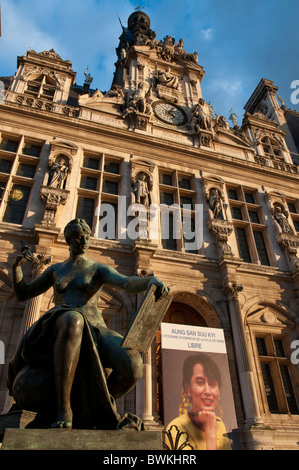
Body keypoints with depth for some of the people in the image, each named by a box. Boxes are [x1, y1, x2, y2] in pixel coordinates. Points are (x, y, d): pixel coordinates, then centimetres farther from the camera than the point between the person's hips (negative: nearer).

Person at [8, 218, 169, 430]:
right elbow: (22, 293, 27)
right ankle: (64, 409, -29)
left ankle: (102, 405, 2)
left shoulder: (99, 269, 13)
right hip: (58, 331, 0)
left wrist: (153, 279, -31)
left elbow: (129, 284, -8)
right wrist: (16, 266, 9)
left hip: (94, 332, 0)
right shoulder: (56, 269, 23)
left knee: (133, 365, -31)